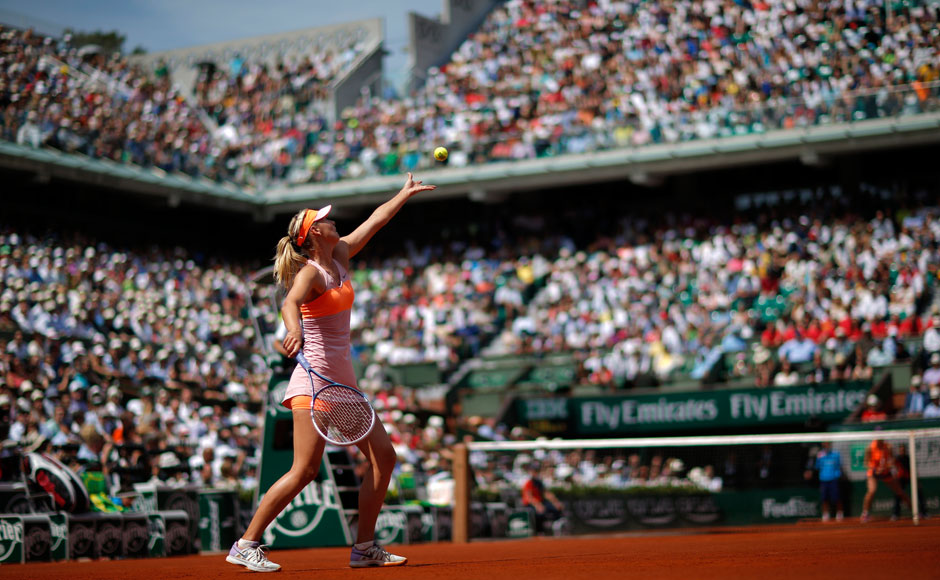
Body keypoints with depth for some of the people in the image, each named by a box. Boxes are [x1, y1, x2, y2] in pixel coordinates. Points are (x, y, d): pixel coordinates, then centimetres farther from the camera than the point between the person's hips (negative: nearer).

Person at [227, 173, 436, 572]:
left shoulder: (339, 256, 12)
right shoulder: (310, 273, -13)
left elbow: (375, 220, 24)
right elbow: (290, 303, -34)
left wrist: (406, 193, 33)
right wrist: (294, 329, -54)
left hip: (342, 381, 9)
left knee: (383, 455, 5)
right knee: (304, 471, -14)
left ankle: (364, 548, 11)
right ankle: (245, 545, -7)